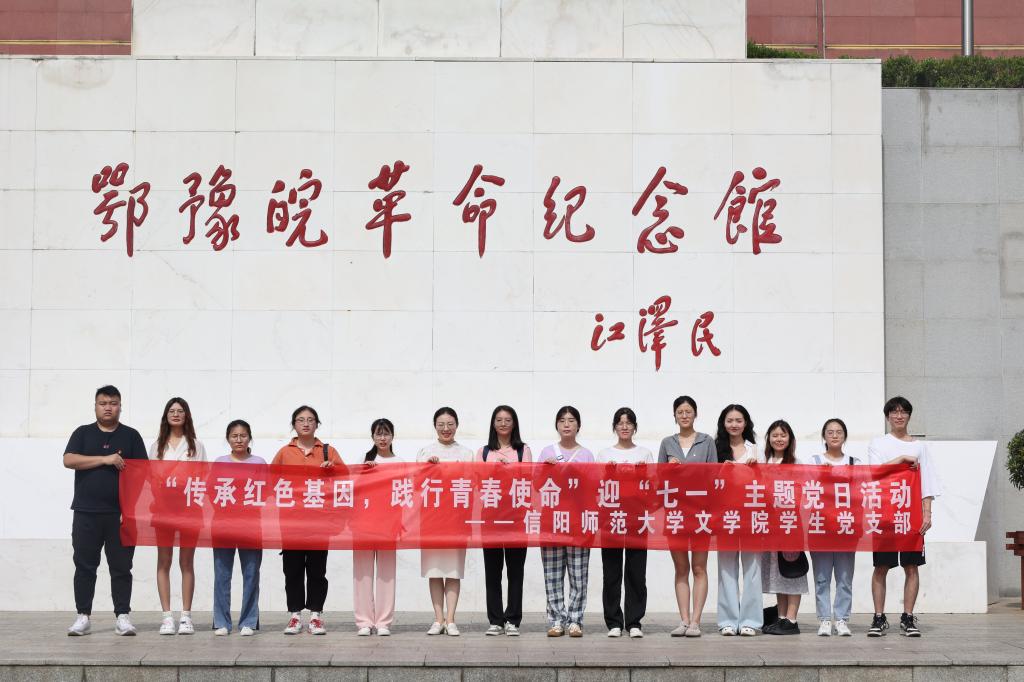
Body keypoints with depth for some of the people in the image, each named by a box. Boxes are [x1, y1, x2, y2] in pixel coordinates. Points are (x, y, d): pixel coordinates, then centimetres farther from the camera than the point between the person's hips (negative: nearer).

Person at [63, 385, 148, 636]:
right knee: (84, 566, 3)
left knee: (121, 567, 1)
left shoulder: (131, 436, 9)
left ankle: (122, 616, 6)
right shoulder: (83, 433, 10)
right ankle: (83, 617, 9)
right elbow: (69, 460, -5)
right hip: (86, 512, 1)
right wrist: (105, 459, -13)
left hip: (120, 513, 0)